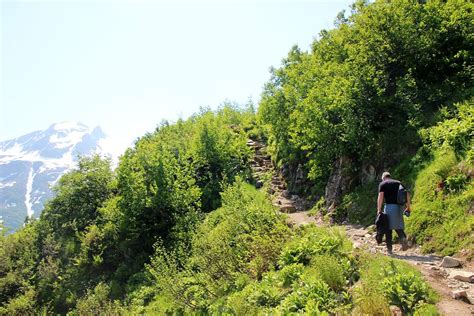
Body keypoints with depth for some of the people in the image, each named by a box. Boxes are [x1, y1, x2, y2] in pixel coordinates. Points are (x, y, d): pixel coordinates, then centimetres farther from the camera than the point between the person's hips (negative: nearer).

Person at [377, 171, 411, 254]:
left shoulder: (382, 184, 5)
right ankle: (403, 238, -15)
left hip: (389, 206, -4)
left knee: (388, 228, 3)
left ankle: (389, 248, 5)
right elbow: (407, 194, 11)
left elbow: (380, 196, -8)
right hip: (399, 207, 4)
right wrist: (408, 207, 14)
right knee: (398, 226, 14)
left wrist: (379, 209, -8)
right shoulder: (398, 183, 18)